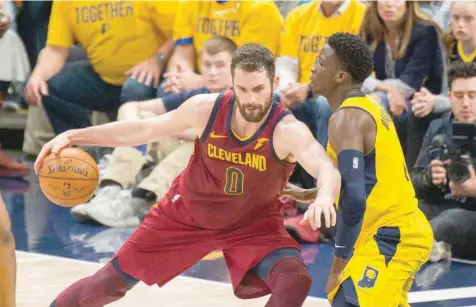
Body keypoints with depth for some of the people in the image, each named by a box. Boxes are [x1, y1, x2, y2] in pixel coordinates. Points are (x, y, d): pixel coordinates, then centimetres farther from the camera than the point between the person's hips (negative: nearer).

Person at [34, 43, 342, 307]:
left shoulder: (288, 130, -32)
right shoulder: (206, 109, -22)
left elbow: (327, 168, -52)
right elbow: (141, 130, -7)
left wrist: (324, 197, -76)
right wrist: (74, 136, -11)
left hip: (253, 222, -2)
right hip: (187, 212, 2)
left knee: (295, 280, -28)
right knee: (114, 280, 7)